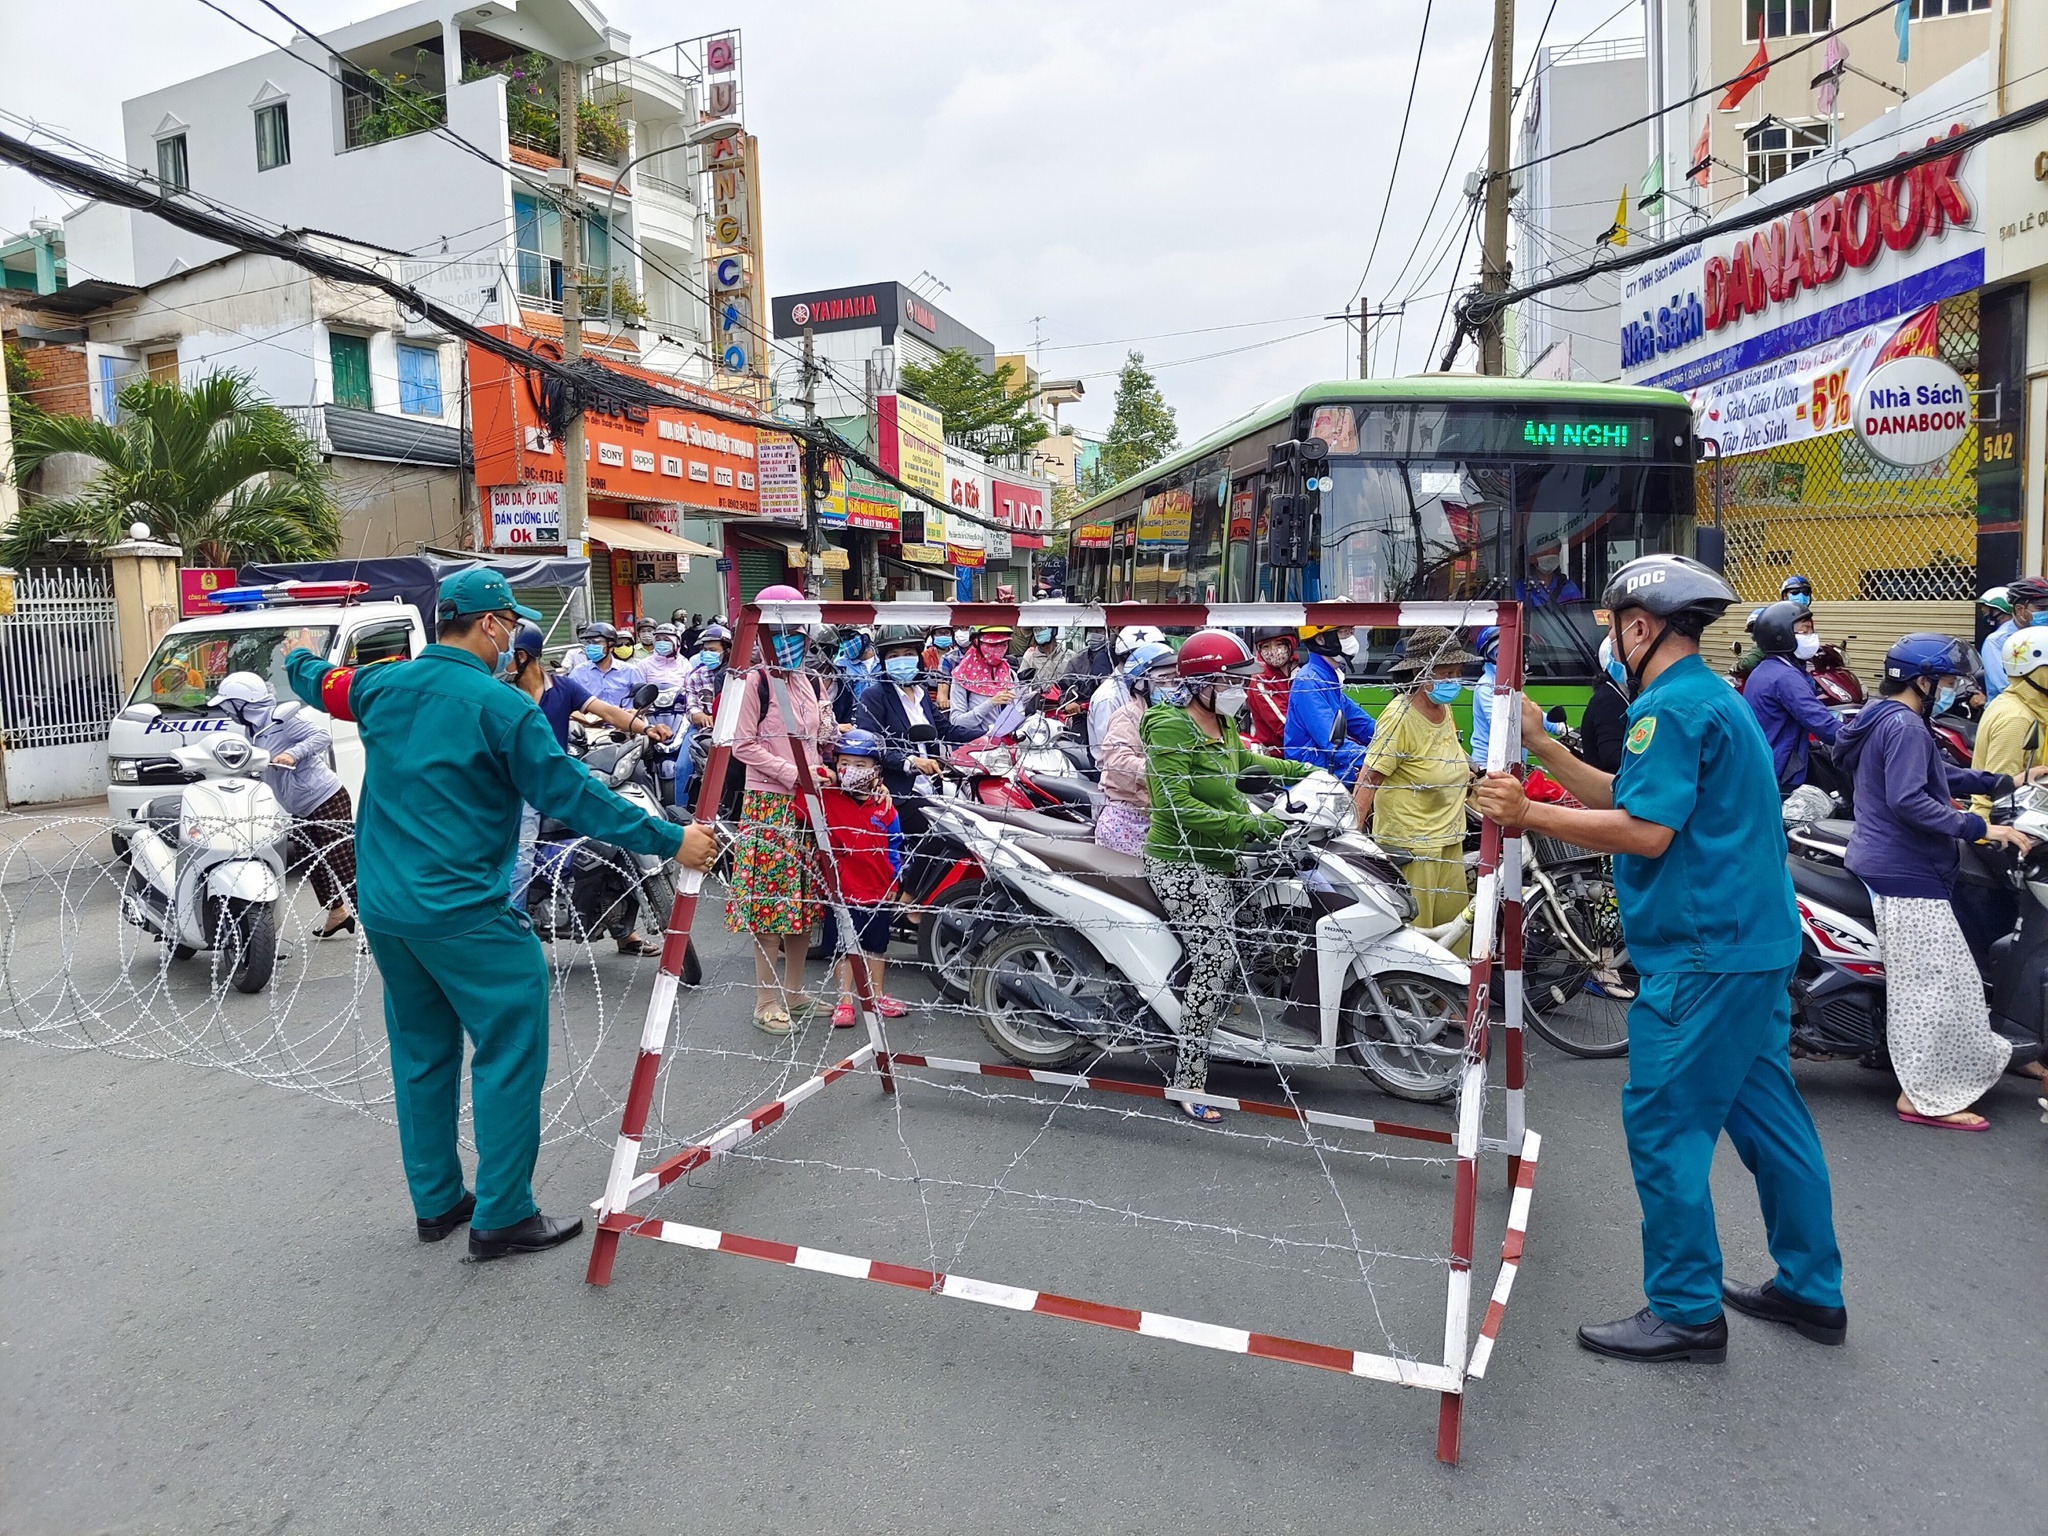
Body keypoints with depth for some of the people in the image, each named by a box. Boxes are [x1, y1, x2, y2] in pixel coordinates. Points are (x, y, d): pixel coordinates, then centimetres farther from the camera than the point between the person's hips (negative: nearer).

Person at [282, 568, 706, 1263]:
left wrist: (300, 658, 52)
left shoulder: (382, 685, 6)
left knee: (421, 1052, 18)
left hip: (383, 910, 8)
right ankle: (502, 1218, 5)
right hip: (465, 916, -8)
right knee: (510, 1054, 1)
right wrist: (670, 841, -12)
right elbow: (574, 797, -16)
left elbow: (321, 684, 29)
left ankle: (437, 1202, 29)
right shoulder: (501, 706, -14)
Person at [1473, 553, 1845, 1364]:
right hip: (1754, 941, 11)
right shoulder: (1715, 698, 17)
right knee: (1765, 1112, 18)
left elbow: (1646, 831, -23)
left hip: (1702, 954, -11)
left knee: (1663, 1124, -2)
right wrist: (1542, 745, 13)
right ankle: (1810, 1291, 30)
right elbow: (1628, 798, 15)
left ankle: (1686, 1312, 9)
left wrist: (1528, 813, -19)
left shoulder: (1670, 706, -16)